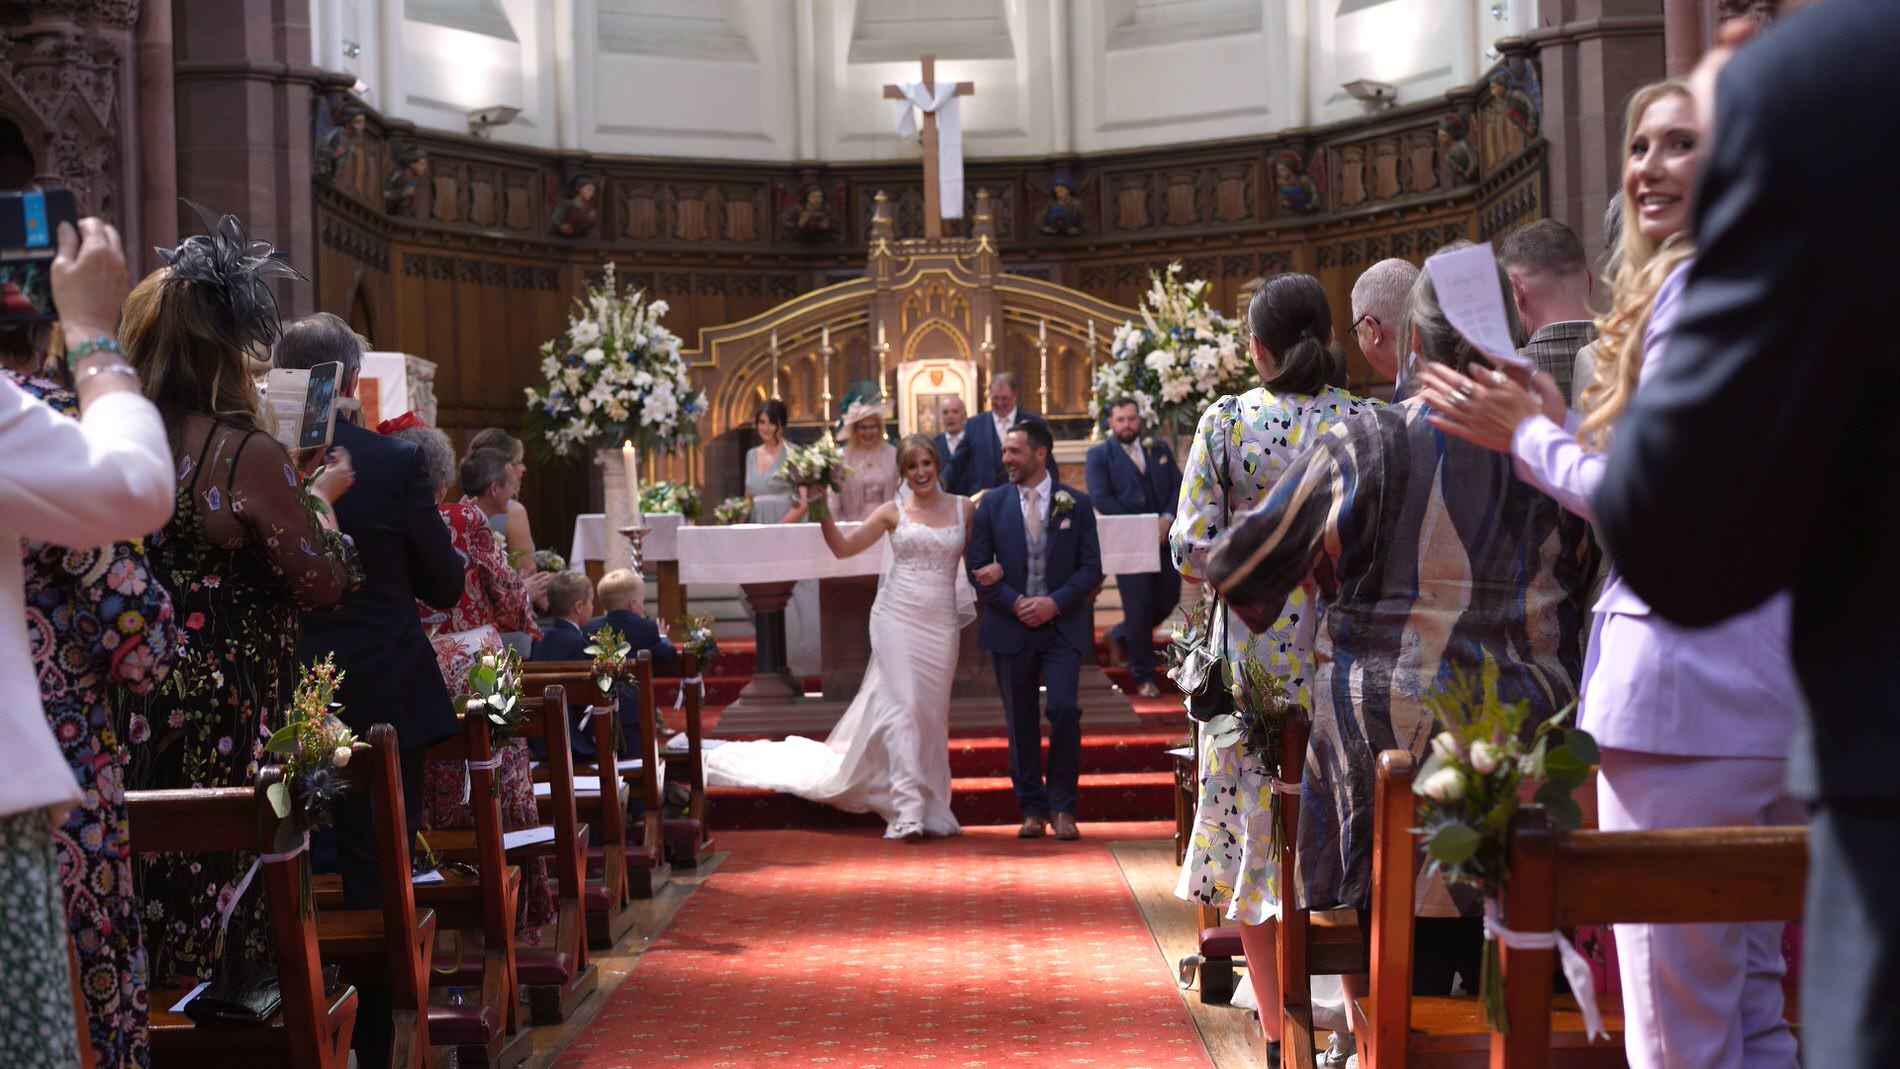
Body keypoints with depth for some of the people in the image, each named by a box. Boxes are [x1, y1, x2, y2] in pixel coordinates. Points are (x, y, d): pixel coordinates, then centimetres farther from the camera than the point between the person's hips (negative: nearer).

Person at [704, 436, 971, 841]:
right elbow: (843, 547, 5)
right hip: (897, 618, -2)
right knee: (903, 708, -10)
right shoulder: (893, 512, 4)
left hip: (941, 622, 2)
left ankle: (931, 808, 17)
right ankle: (909, 811, -11)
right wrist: (822, 511, -6)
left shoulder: (963, 508, 8)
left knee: (933, 714, 7)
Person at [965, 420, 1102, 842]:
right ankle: (1032, 809, 15)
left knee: (1064, 709, -14)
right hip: (1011, 628, 2)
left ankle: (1062, 807, -1)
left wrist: (1054, 602, -12)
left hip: (1063, 627, -2)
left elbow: (1091, 568, 1)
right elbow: (978, 567, 3)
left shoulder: (1076, 504, 2)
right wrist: (1014, 604, -10)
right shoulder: (992, 505, 5)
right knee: (1021, 723, 4)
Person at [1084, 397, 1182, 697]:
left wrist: (1167, 518, -10)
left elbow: (1178, 487, 9)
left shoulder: (1160, 449, 13)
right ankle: (1143, 677, 9)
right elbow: (1101, 498, -11)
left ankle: (1123, 634, 35)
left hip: (1163, 538, 5)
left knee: (1167, 599, 9)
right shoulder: (1099, 454, -1)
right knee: (1139, 607, -3)